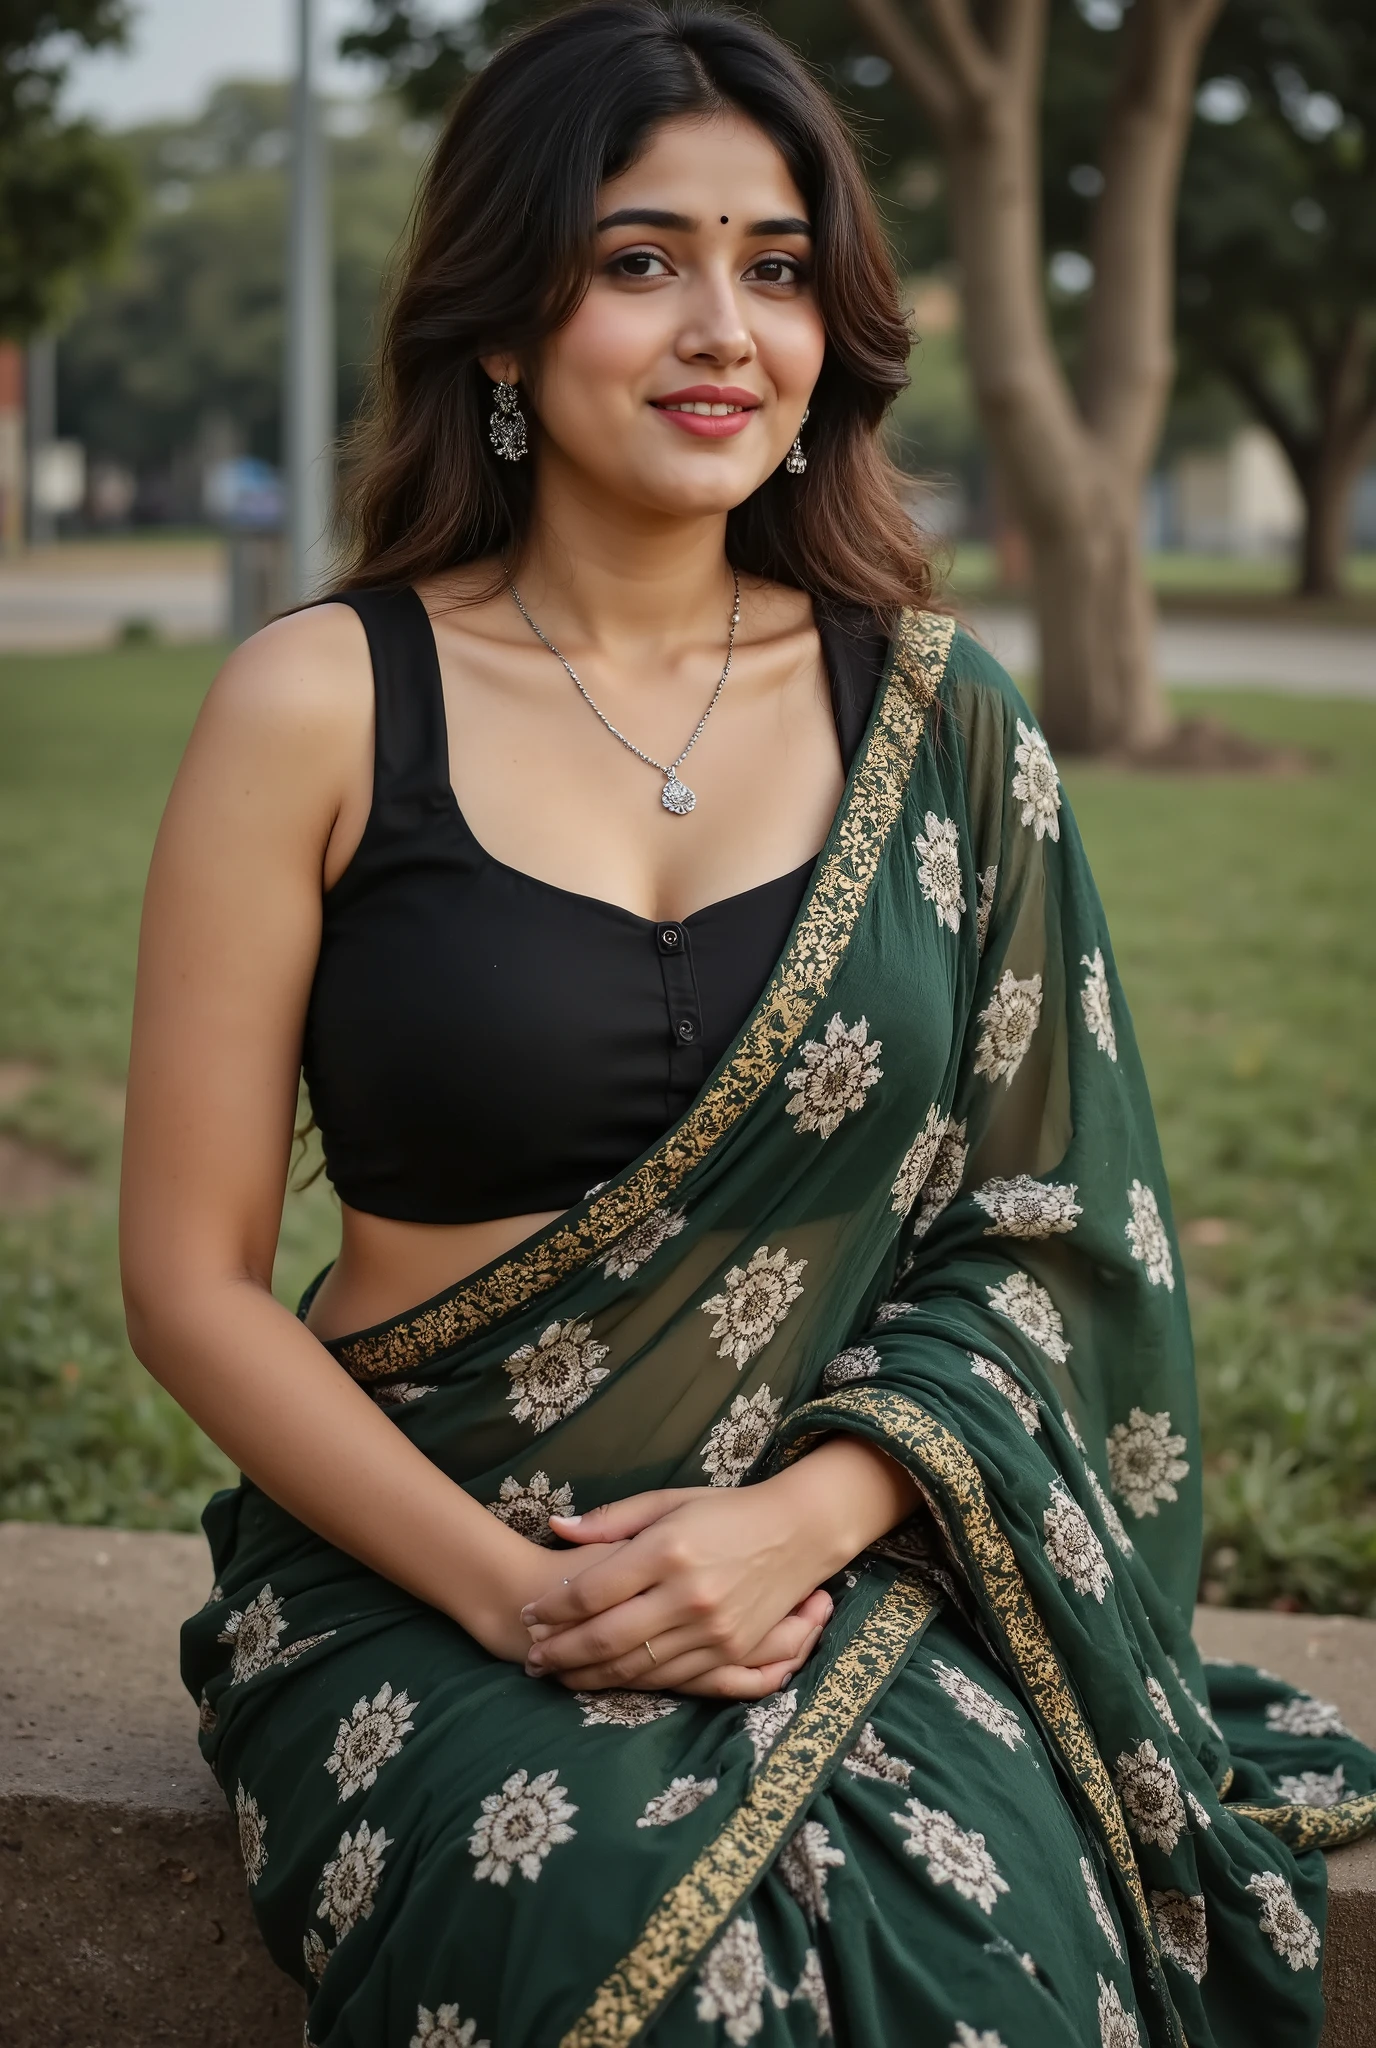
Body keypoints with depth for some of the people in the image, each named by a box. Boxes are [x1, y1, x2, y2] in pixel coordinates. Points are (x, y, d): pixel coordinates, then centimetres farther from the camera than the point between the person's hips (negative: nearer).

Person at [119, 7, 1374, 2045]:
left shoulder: (934, 718, 6)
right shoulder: (323, 706, -2)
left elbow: (1048, 1232, 5)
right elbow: (193, 1275, -2)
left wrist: (800, 1518, -13)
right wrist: (510, 1591, -14)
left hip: (855, 1569, 2)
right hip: (424, 1564, -1)